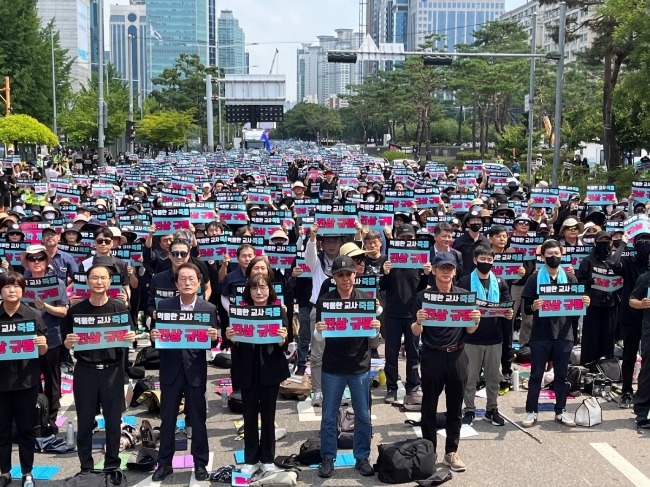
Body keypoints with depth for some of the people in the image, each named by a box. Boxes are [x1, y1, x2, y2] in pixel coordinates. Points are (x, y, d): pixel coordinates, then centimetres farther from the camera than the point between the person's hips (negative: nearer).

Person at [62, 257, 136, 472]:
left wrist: (131, 338, -16)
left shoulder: (120, 308, -2)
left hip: (112, 371, 0)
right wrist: (69, 342, -15)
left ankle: (112, 464, 20)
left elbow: (127, 339, 6)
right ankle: (86, 467, 20)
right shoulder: (76, 310, 0)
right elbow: (66, 344, 7)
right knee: (85, 422, 7)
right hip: (85, 371, 1)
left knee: (113, 421, 7)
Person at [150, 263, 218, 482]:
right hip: (170, 370, 1)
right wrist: (154, 336, -19)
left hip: (195, 371, -1)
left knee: (198, 420, 9)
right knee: (167, 419, 10)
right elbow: (157, 335, 3)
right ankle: (164, 463, 22)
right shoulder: (164, 305, 1)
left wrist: (214, 337, -22)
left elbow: (212, 341, 0)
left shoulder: (209, 309, -1)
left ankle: (200, 463, 22)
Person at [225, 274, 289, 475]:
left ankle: (267, 459, 22)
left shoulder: (279, 312, -2)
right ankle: (250, 460, 20)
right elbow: (237, 348, 1)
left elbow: (283, 347, -3)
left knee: (268, 415, 9)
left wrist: (282, 340, -25)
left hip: (270, 371, -1)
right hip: (248, 372, 1)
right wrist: (231, 338, -19)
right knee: (249, 416, 7)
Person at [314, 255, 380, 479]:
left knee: (363, 416, 9)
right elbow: (318, 338, -3)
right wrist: (319, 330, -25)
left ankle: (362, 457, 22)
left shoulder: (366, 299, 0)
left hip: (360, 366, 1)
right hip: (332, 367, -1)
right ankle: (328, 458, 18)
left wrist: (376, 328, -19)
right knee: (329, 416, 6)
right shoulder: (324, 301, -3)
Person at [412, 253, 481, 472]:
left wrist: (475, 320, -12)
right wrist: (418, 322, -23)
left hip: (456, 356, 2)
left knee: (455, 407, 10)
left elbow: (469, 330, 10)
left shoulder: (464, 295, 4)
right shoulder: (423, 296, -2)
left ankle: (451, 451, 22)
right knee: (429, 407, 6)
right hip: (432, 356, -2)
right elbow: (416, 333, -1)